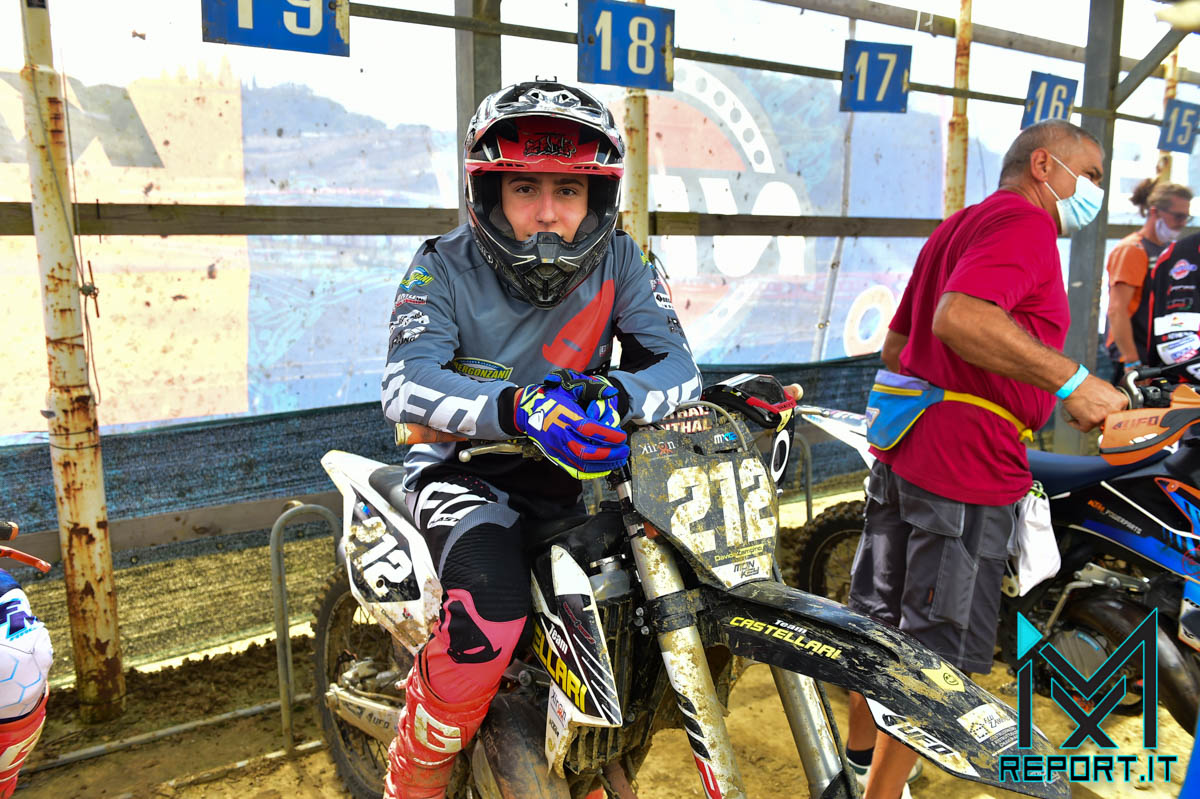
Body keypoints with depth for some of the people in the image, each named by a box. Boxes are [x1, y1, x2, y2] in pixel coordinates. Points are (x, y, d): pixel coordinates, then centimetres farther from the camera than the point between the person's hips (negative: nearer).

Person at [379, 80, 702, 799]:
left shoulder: (618, 262, -4)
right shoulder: (446, 268, -11)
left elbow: (678, 364, -13)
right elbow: (406, 383, -26)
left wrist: (613, 394, -37)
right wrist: (519, 409, -45)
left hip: (572, 469, 4)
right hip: (467, 467, -3)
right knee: (491, 612, -28)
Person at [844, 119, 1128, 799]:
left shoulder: (958, 227, 22)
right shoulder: (1024, 221, -10)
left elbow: (897, 343, 26)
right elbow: (959, 317, -30)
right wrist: (1069, 380, -26)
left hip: (903, 454, 10)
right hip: (968, 469, -10)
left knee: (887, 616, 22)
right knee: (935, 647, 1)